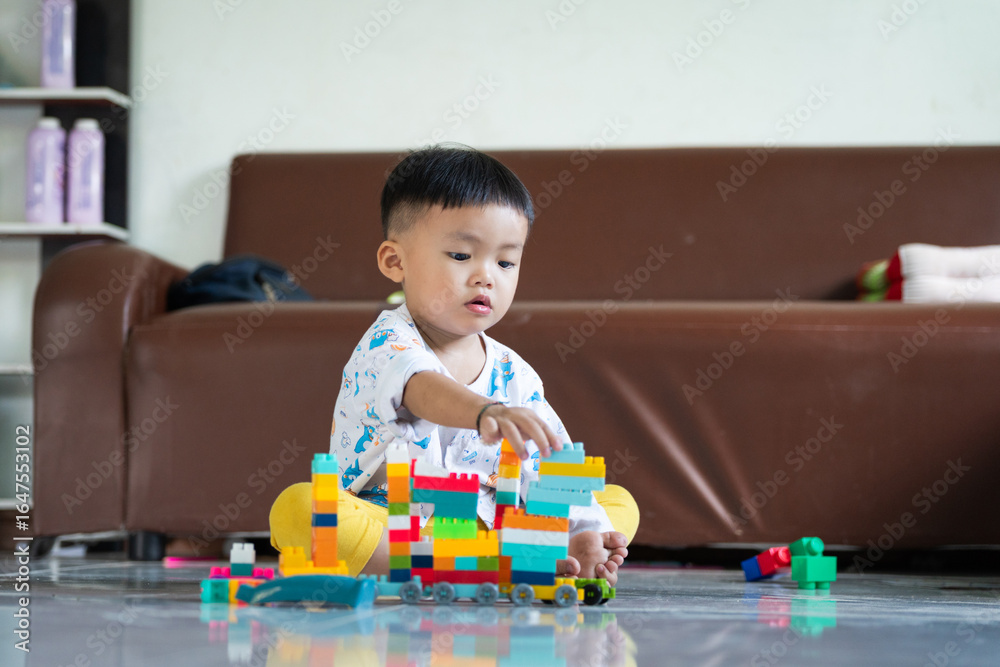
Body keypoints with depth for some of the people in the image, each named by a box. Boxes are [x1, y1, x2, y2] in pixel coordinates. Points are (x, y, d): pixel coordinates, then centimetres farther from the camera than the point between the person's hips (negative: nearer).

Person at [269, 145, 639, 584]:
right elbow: (422, 388, -37)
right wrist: (486, 412, -58)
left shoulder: (515, 375, 6)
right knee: (296, 508, -36)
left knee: (621, 504, -1)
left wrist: (584, 533, -21)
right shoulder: (387, 344, -13)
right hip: (380, 523, -4)